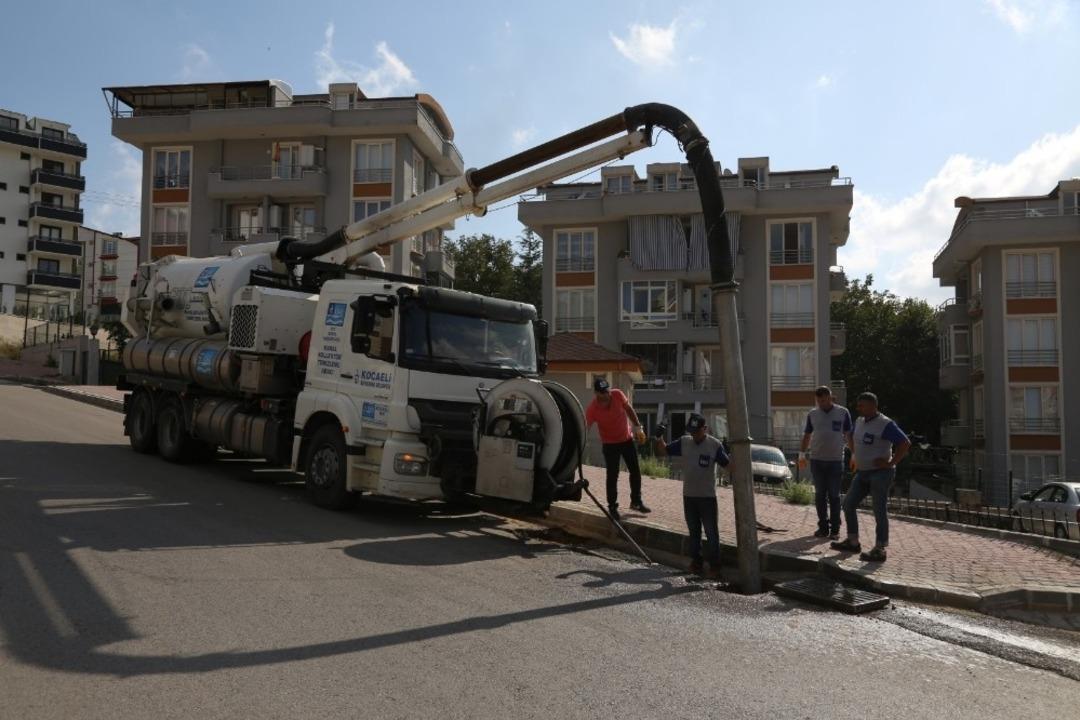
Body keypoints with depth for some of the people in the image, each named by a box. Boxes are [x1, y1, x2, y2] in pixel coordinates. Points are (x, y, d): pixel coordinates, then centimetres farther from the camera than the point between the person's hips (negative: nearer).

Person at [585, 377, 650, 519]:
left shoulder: (618, 395, -18)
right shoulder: (592, 408, -27)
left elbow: (629, 409, 0)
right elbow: (584, 428, -33)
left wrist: (637, 427, 2)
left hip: (627, 439, 4)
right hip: (610, 444, -4)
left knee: (635, 471, 11)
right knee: (612, 475, -3)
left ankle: (636, 501, 29)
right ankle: (612, 507, 13)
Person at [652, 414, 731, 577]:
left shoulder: (715, 445, -10)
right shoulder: (684, 442, 0)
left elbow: (727, 465, -11)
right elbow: (661, 451, 6)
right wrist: (658, 438, -10)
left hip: (708, 497, -4)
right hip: (688, 496, 4)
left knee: (711, 533, 1)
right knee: (694, 532, 15)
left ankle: (714, 566, 10)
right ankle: (696, 562, 27)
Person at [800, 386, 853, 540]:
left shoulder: (843, 413, 1)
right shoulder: (812, 414, 8)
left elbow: (848, 435, 5)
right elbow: (807, 435, 15)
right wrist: (802, 455, 12)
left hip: (836, 460, -2)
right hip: (816, 460, 2)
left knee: (834, 495, 1)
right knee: (820, 494, 5)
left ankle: (835, 529, 7)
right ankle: (823, 526, 13)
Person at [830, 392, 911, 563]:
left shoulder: (885, 424, -15)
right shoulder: (859, 421, 10)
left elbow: (905, 443, -19)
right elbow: (855, 440, 30)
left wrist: (891, 463, -18)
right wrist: (854, 456, 18)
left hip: (880, 473, -9)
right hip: (862, 472, 9)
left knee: (879, 511, -3)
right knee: (848, 504, 9)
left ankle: (879, 550, 3)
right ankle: (853, 542, 20)